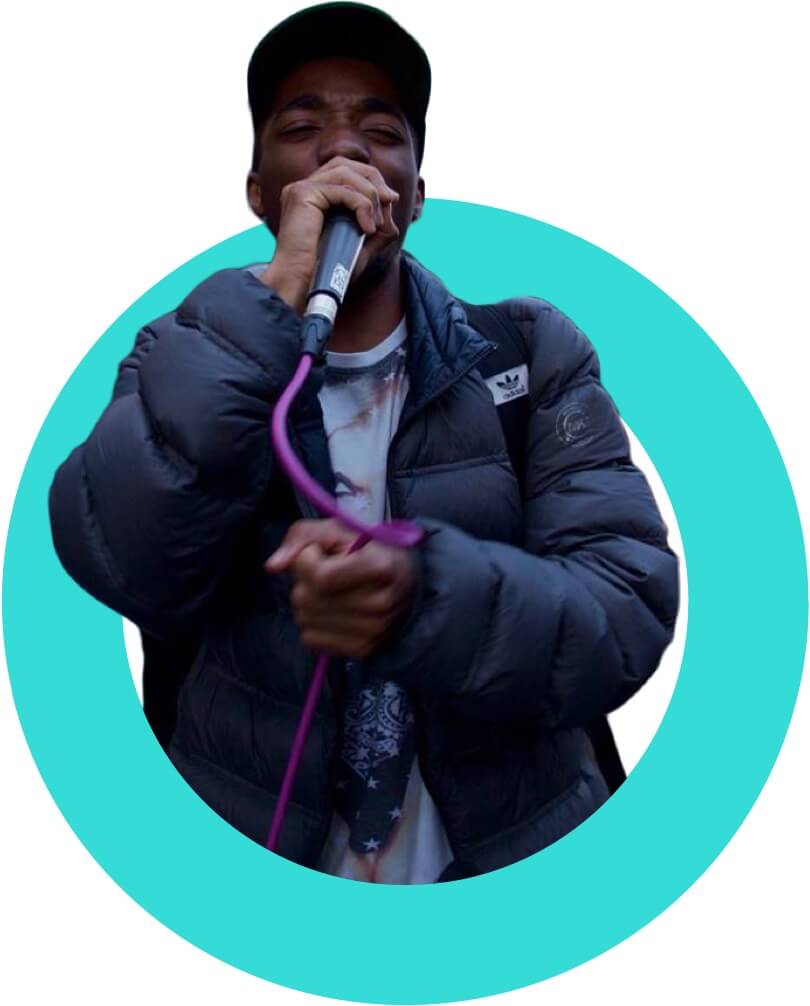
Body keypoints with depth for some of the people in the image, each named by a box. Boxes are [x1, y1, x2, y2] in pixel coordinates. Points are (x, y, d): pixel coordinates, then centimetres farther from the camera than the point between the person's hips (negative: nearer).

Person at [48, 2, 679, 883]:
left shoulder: (533, 352, -1)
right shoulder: (188, 359, 1)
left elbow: (629, 617, -9)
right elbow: (117, 570, -15)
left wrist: (426, 598, -26)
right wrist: (275, 304, -20)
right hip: (243, 862, 1)